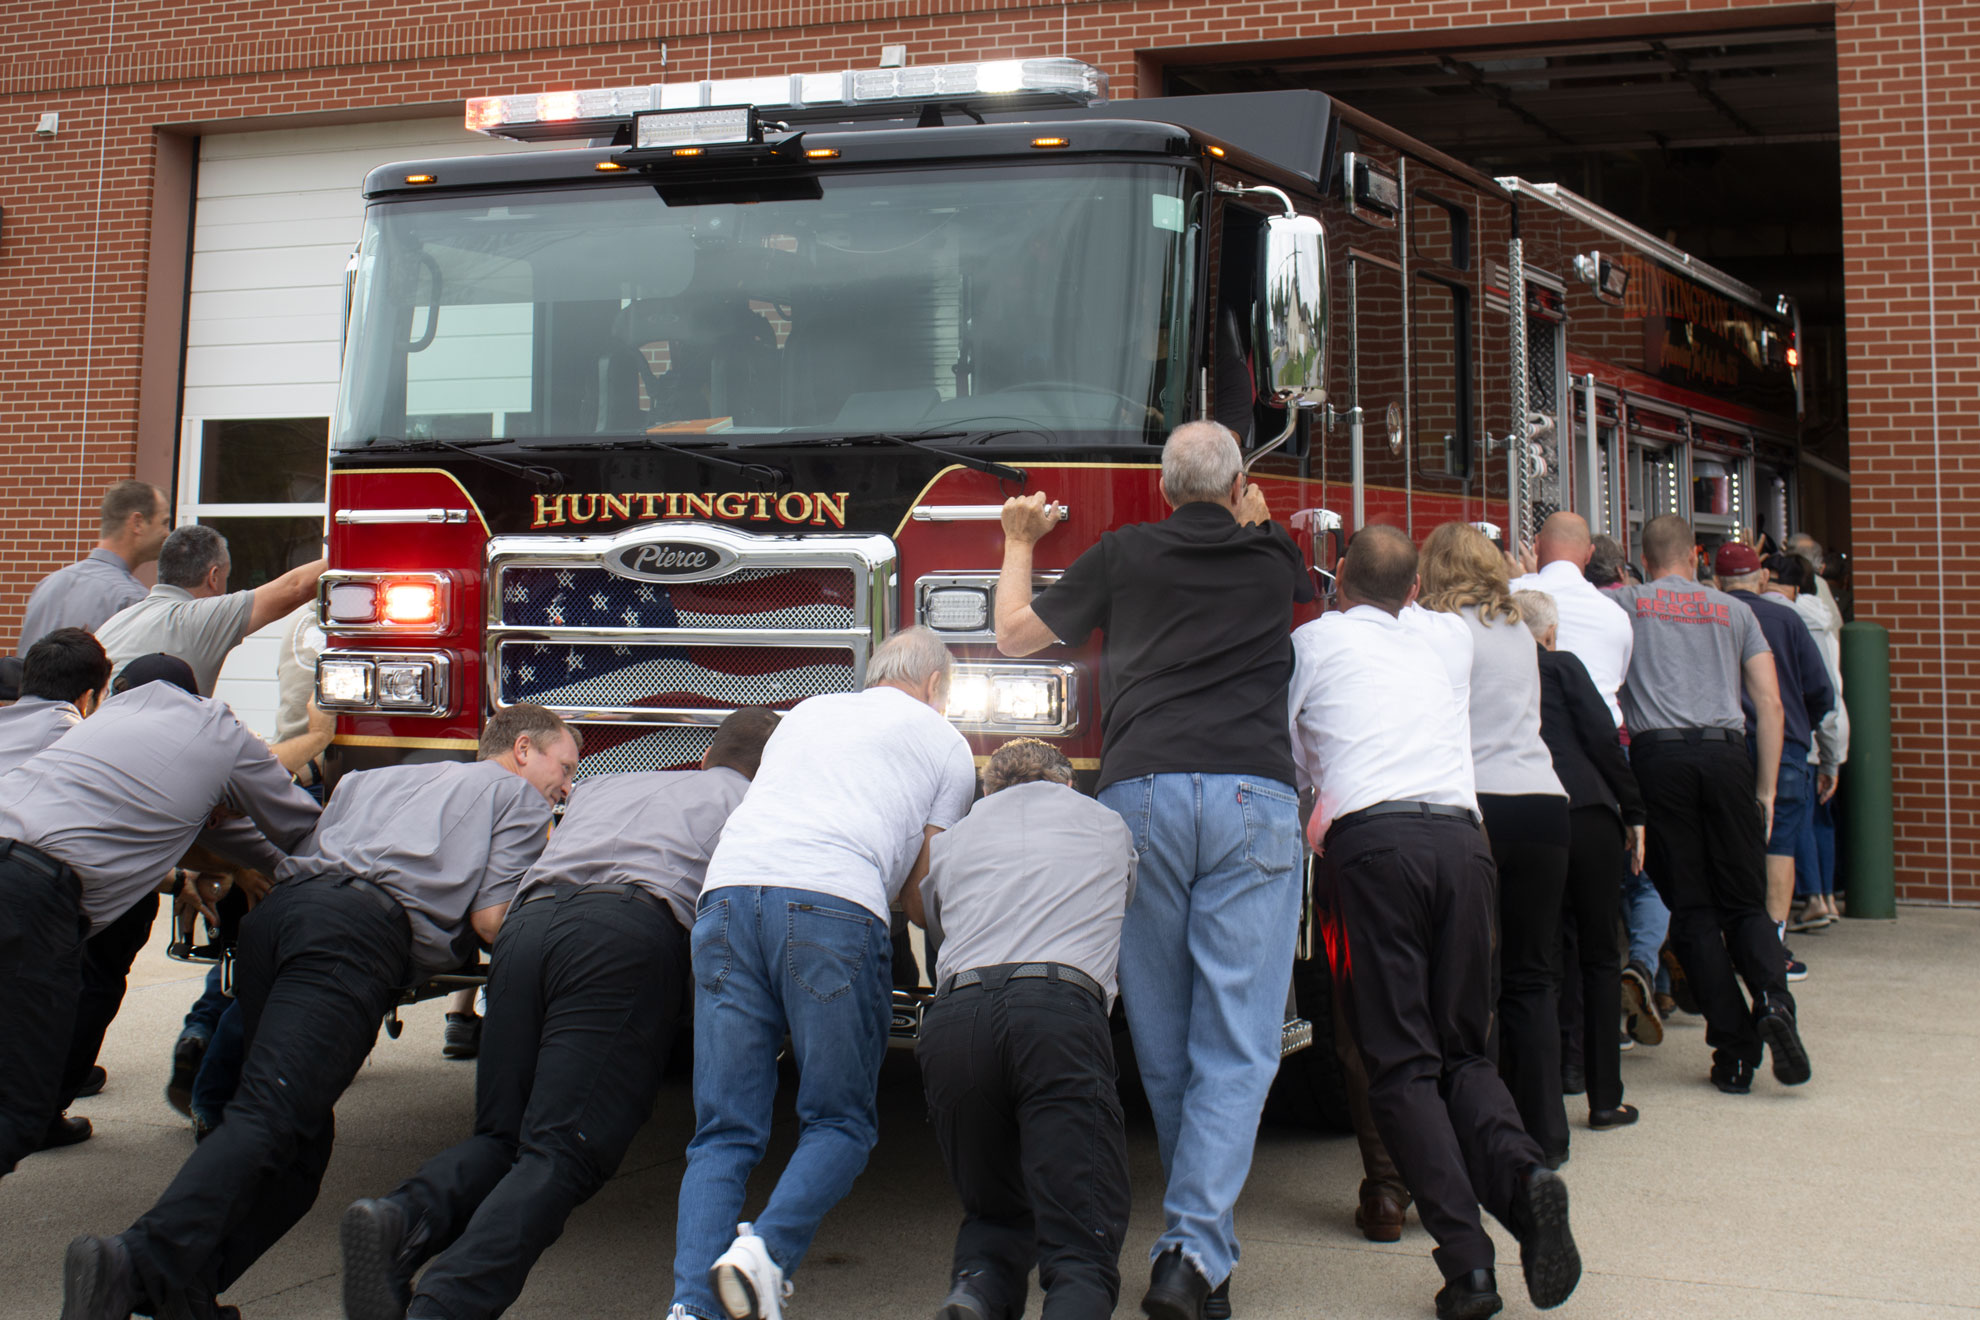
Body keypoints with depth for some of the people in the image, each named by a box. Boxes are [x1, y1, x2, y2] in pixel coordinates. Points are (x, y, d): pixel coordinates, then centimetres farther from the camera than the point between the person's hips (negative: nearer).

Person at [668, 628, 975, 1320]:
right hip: (834, 903, -4)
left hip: (728, 889, 4)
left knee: (724, 1132, 4)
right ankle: (767, 1251, -18)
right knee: (838, 1125, 6)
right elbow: (923, 878, 20)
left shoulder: (805, 711, 33)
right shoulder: (945, 743, 21)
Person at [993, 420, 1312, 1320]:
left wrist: (1019, 544, 38)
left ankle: (1197, 1241, 18)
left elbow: (1015, 633, 23)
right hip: (1253, 798, 0)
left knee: (1163, 1044, 10)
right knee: (1235, 1048, -3)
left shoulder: (1124, 555, 14)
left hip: (1140, 794, 1)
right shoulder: (1272, 560, 17)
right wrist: (1255, 523, 54)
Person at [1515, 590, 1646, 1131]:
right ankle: (1605, 1098, 9)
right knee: (1600, 956, 7)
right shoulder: (1562, 666, 2)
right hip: (1588, 815, -3)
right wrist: (1633, 813, 3)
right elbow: (1604, 740, -3)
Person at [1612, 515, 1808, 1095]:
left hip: (1659, 752, -1)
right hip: (1726, 751, 1)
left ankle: (1733, 1047, 1)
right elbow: (1770, 705, 11)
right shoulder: (1734, 611, 17)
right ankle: (1773, 999, -17)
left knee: (1692, 908, 4)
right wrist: (1765, 791, 13)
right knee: (1745, 902, 10)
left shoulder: (1622, 604, 12)